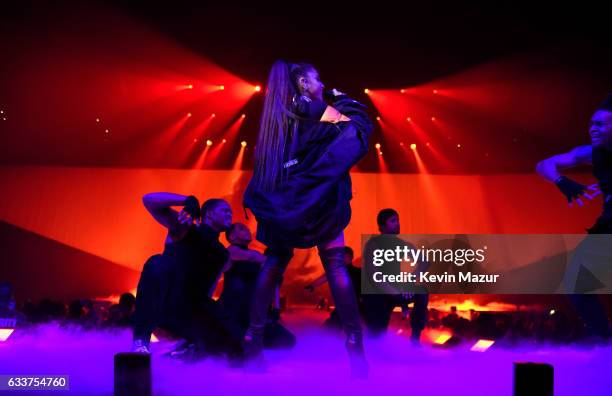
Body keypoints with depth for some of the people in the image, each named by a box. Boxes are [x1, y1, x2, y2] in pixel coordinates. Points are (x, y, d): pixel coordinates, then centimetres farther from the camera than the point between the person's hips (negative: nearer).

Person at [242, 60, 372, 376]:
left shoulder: (276, 116, 13)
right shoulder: (318, 110, -3)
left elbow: (264, 162, 15)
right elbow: (360, 126, -1)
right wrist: (341, 100, 9)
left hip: (280, 201, 5)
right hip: (318, 200, -5)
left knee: (273, 264, 8)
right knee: (336, 267, -3)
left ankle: (253, 338, 1)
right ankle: (354, 342, -7)